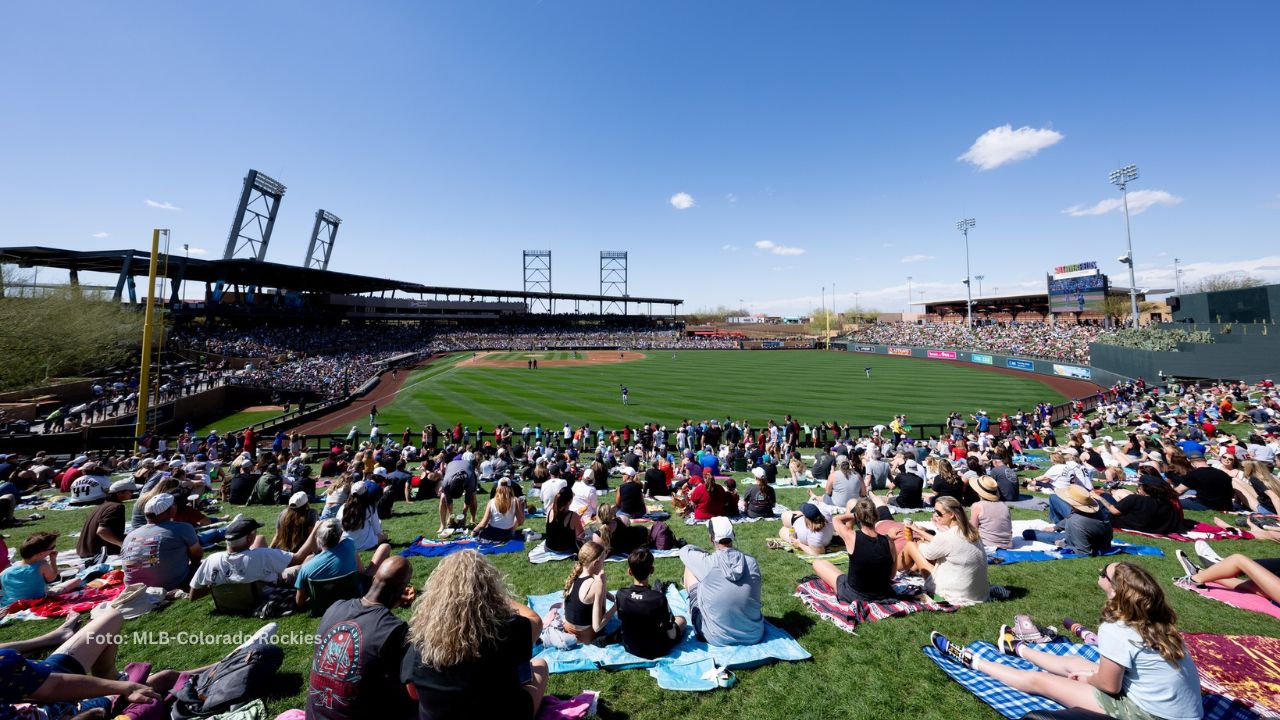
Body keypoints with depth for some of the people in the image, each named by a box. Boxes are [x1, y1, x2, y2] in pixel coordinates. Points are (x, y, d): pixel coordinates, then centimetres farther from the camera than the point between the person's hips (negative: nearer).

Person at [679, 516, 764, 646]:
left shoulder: (706, 563, -18)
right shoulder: (752, 562, -11)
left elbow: (684, 550, 3)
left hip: (715, 638, -3)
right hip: (754, 636, 3)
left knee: (690, 568, 9)